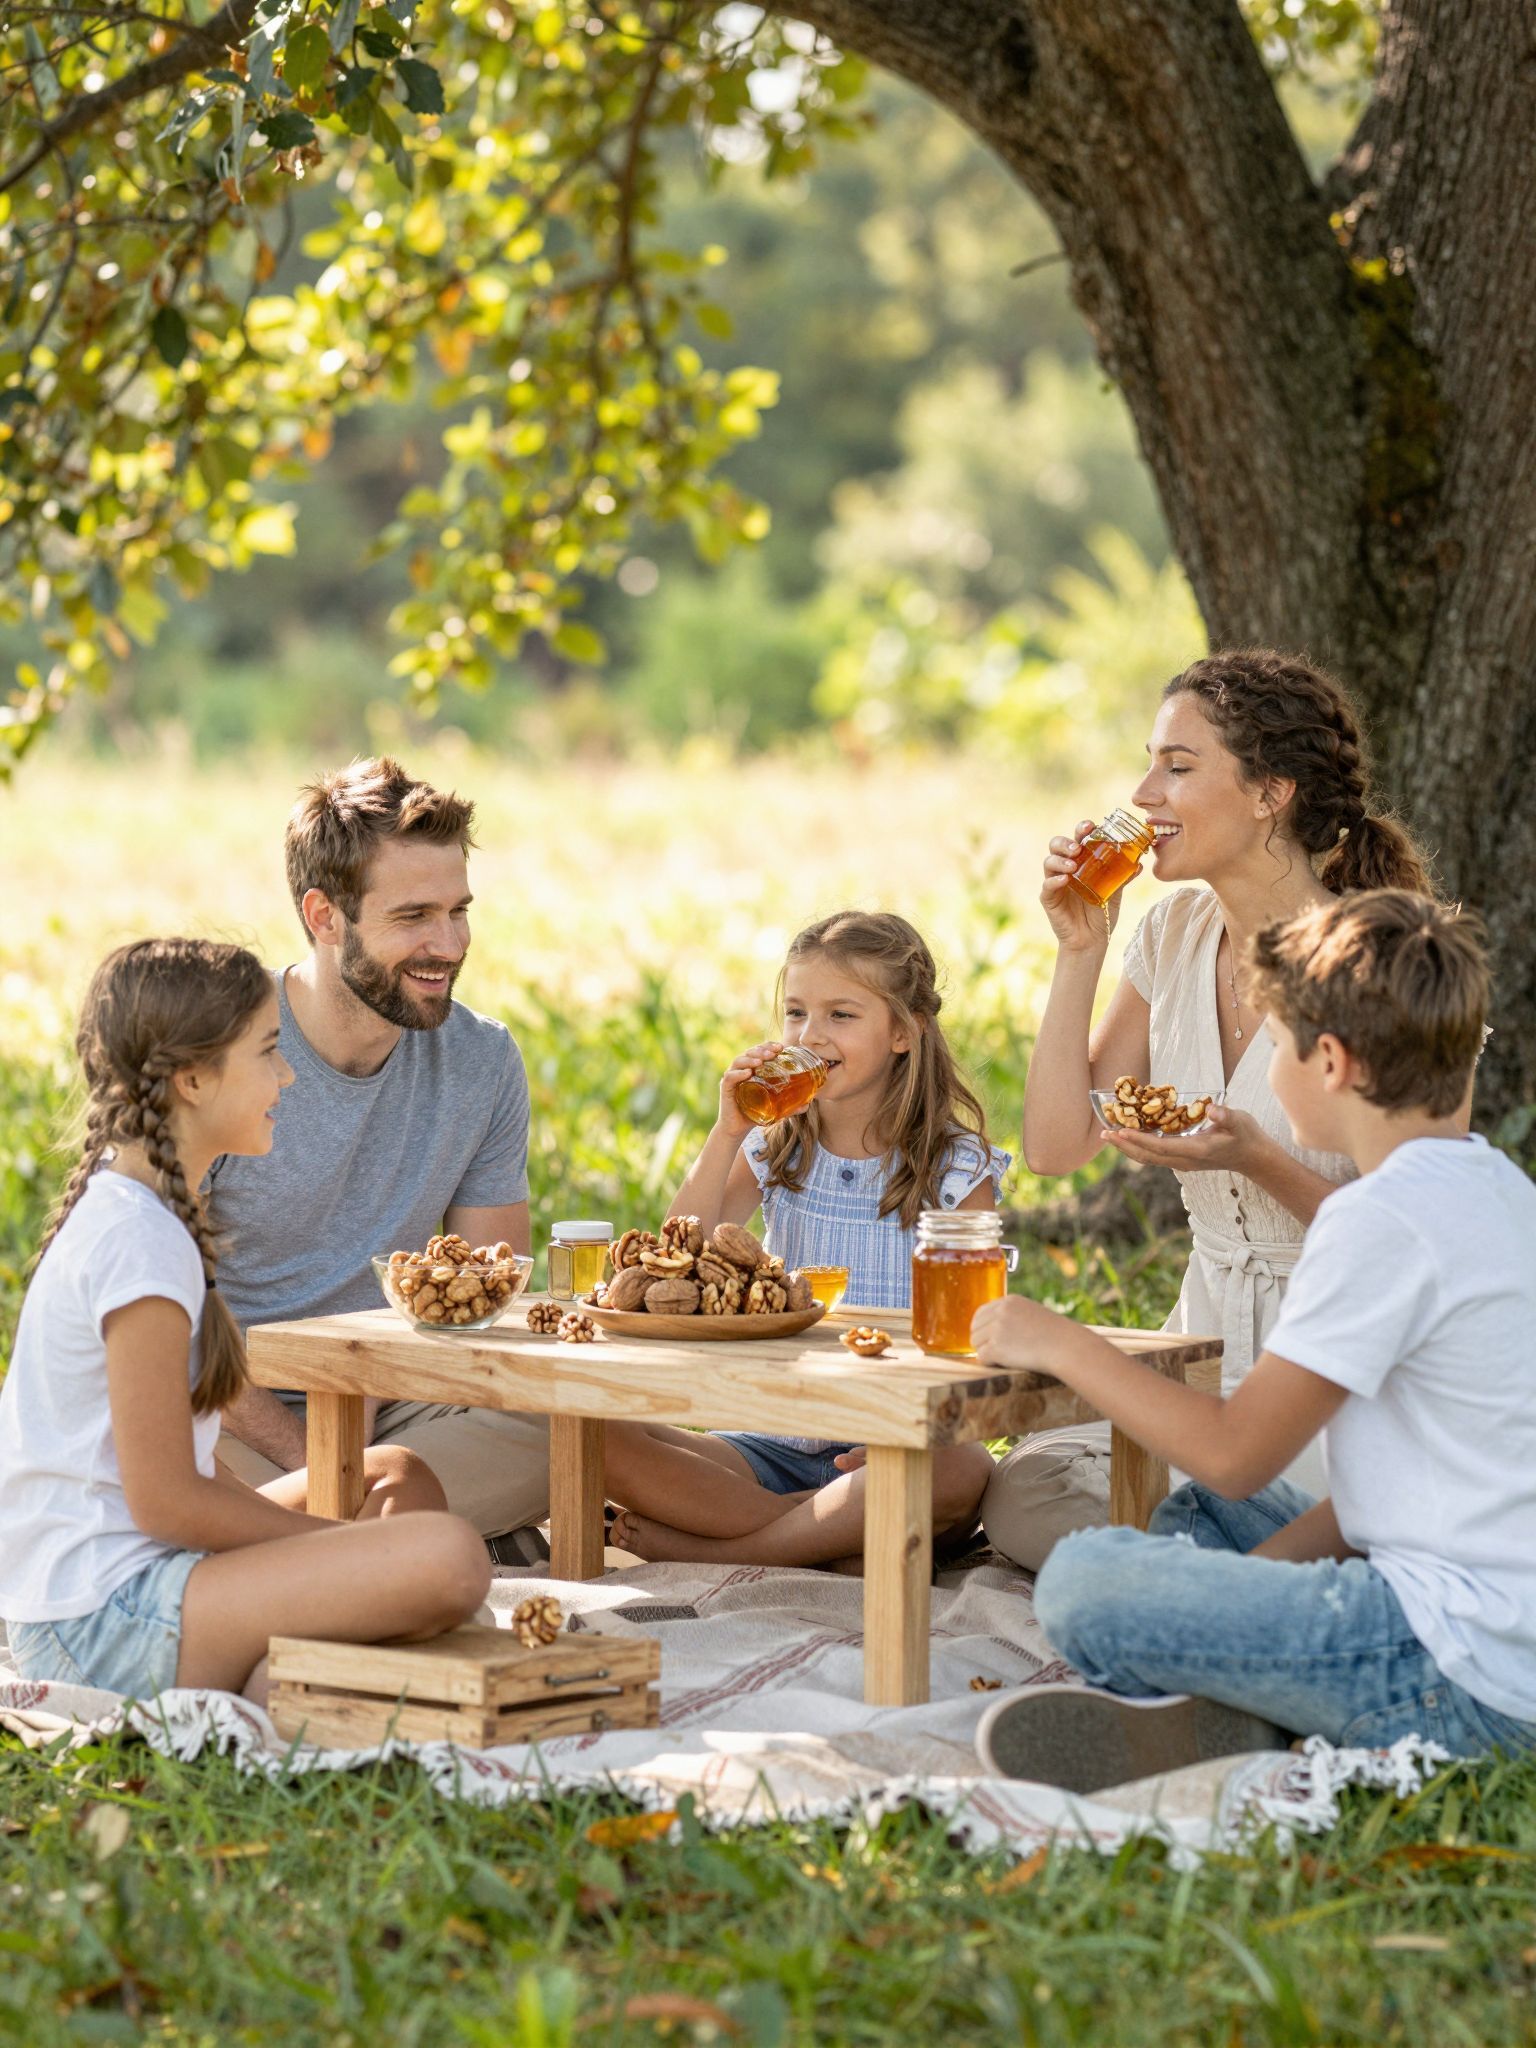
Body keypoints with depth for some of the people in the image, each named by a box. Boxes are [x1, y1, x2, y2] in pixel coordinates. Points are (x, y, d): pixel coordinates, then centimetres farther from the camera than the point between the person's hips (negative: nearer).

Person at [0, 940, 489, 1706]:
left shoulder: (119, 1208, 12)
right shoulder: (141, 1243, -18)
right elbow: (165, 1500, -19)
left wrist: (335, 1529, 6)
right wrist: (343, 1542, -7)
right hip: (103, 1625, -10)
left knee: (400, 1481, 27)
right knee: (448, 1556, -26)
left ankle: (270, 1681, 7)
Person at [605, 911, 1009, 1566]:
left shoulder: (957, 1170, 0)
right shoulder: (774, 1152, 11)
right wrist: (726, 1135, -9)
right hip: (775, 1443, 3)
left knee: (962, 1470, -39)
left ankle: (708, 1549, -25)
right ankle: (833, 1536, -24)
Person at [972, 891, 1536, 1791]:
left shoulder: (1385, 1219, -17)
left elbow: (1236, 1453, -11)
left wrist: (1064, 1345, 1)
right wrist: (1269, 1565, 9)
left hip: (1464, 1670, -10)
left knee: (1082, 1579, -16)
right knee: (1199, 1514, 27)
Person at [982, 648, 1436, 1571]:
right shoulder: (1175, 934, 5)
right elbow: (1056, 1146, 4)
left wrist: (1254, 1158, -28)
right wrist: (1079, 951, -3)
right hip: (1206, 1366, 6)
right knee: (1023, 1494, -20)